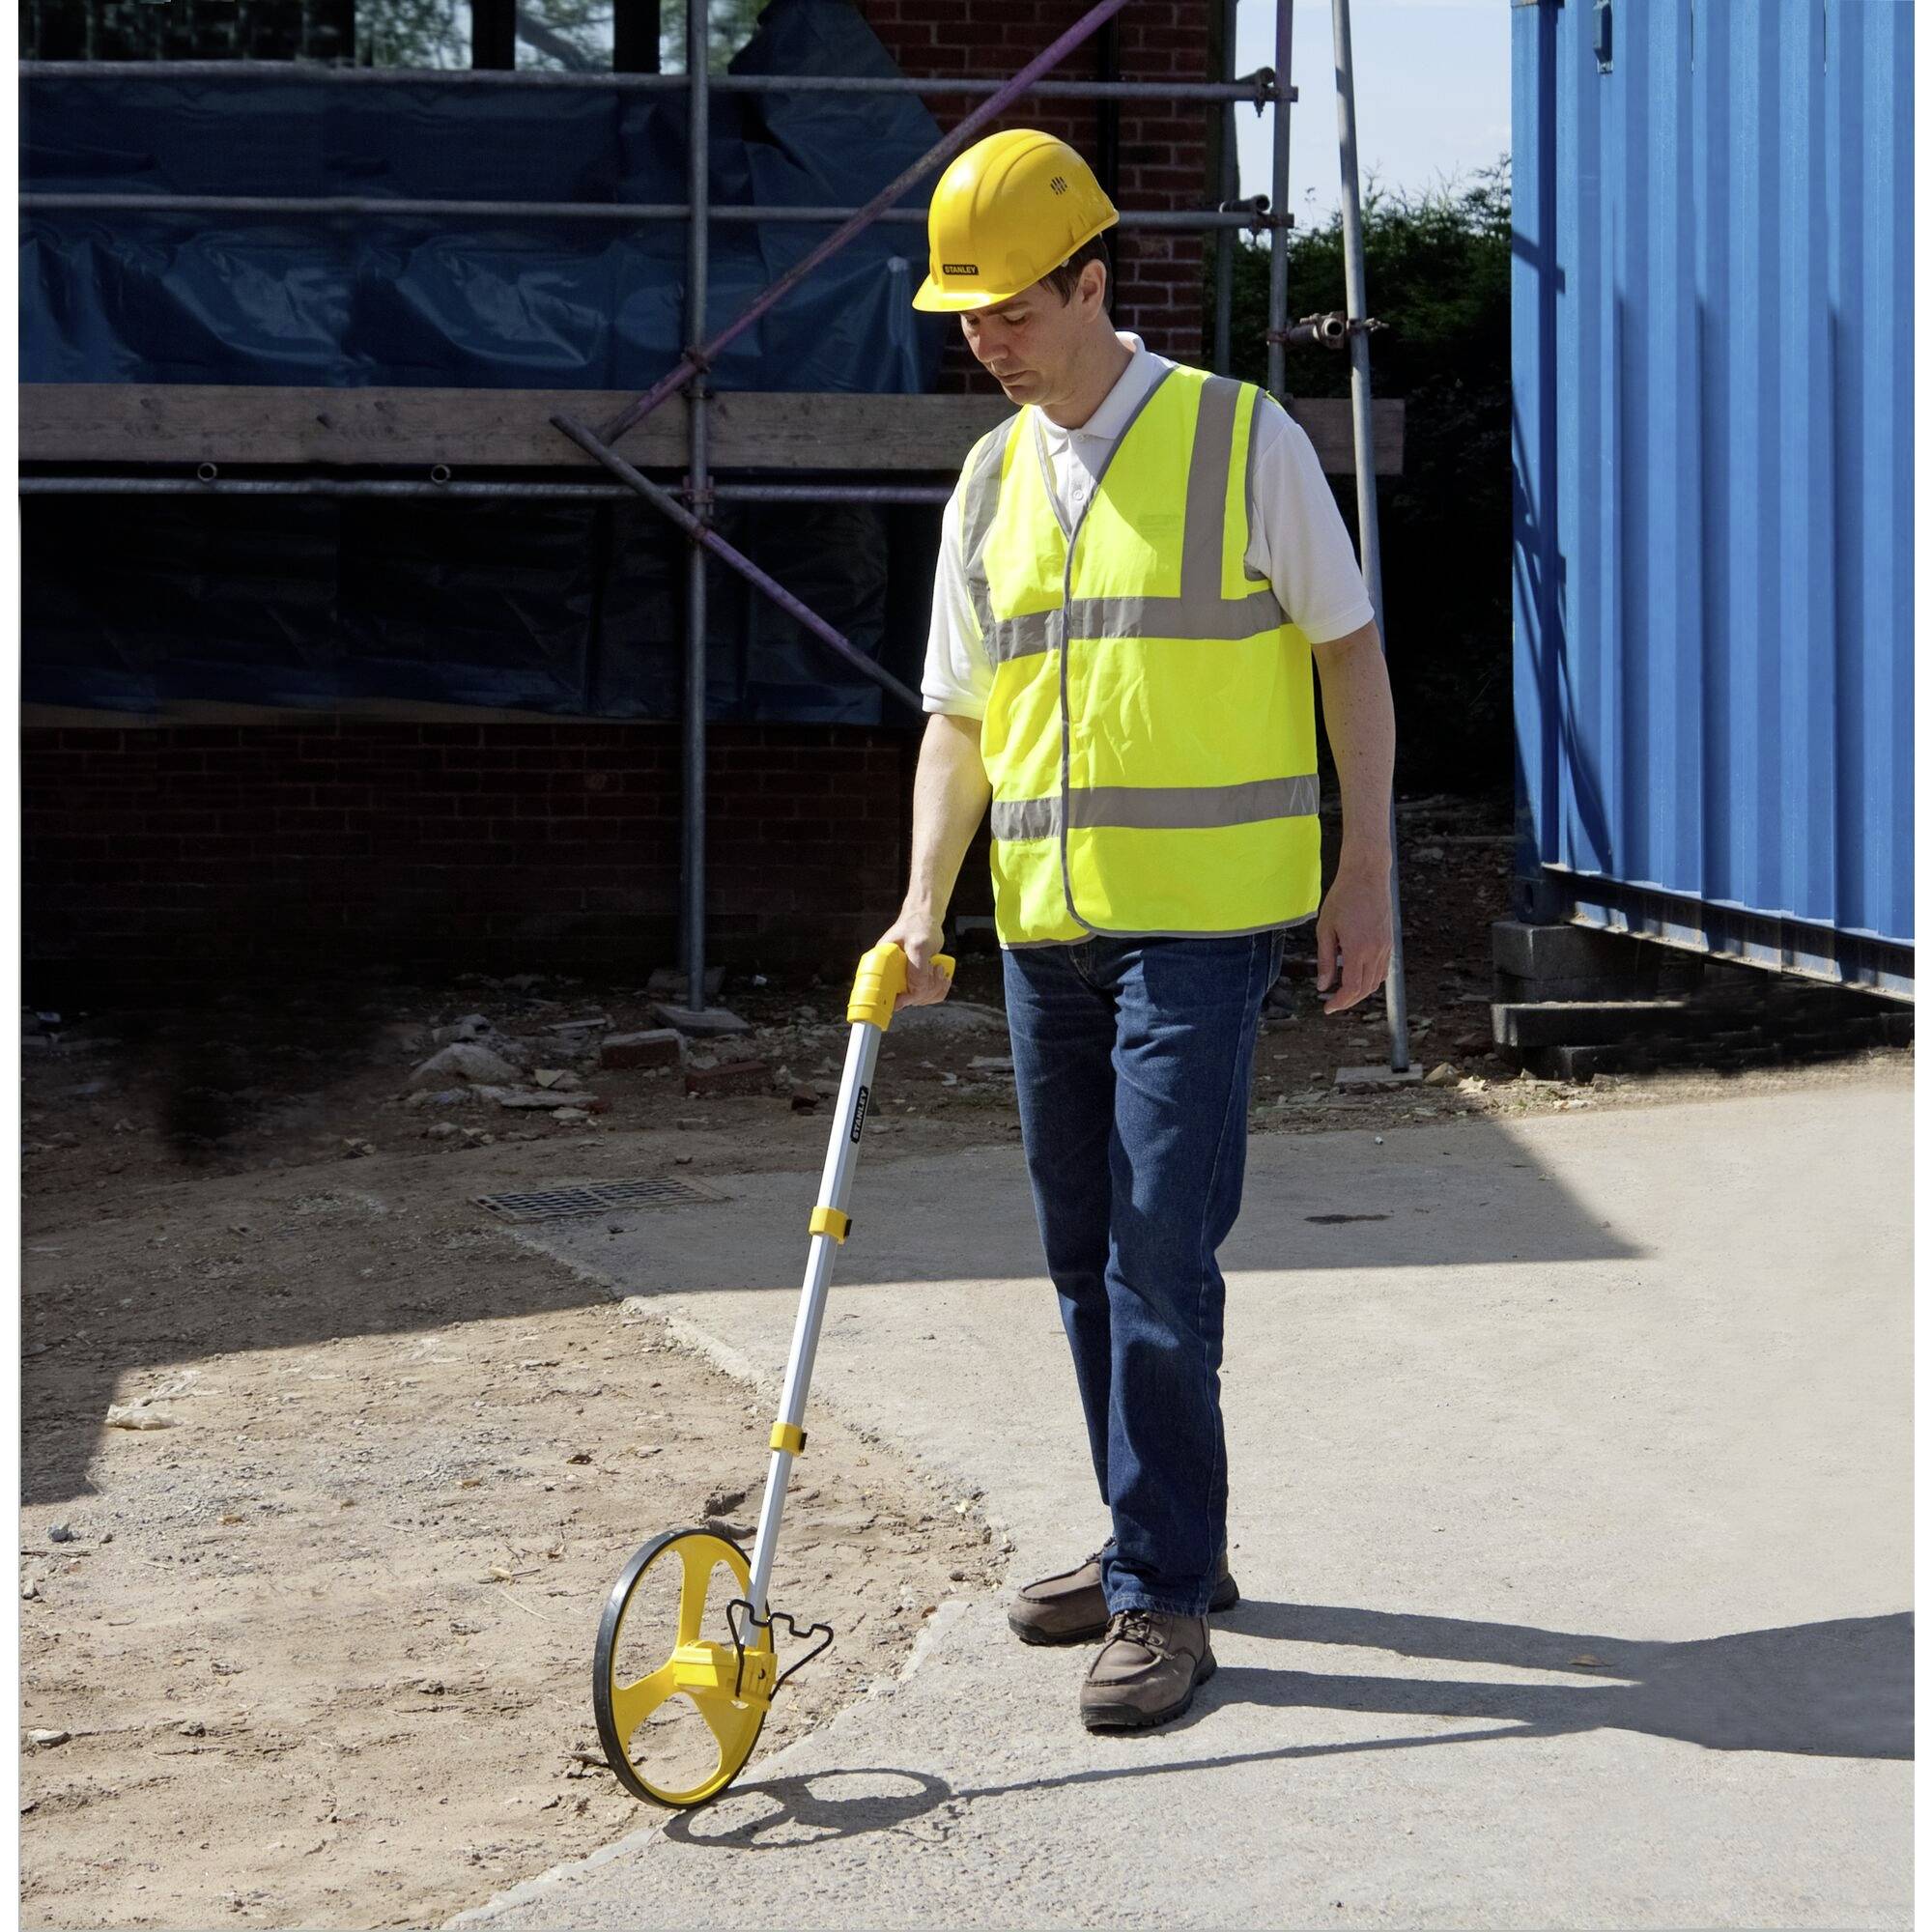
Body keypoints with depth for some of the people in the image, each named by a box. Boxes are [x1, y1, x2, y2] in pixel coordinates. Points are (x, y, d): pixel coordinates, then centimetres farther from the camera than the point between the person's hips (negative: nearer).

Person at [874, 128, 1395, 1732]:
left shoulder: (1243, 440, -4)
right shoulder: (989, 488, 11)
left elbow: (1350, 651, -1)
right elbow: (959, 719, 12)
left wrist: (1365, 875, -6)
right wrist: (923, 908, -1)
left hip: (1204, 917, -6)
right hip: (1043, 923, 6)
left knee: (1159, 1254, -10)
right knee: (1086, 1254, 12)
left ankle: (1165, 1600, -3)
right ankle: (1161, 1539, 26)